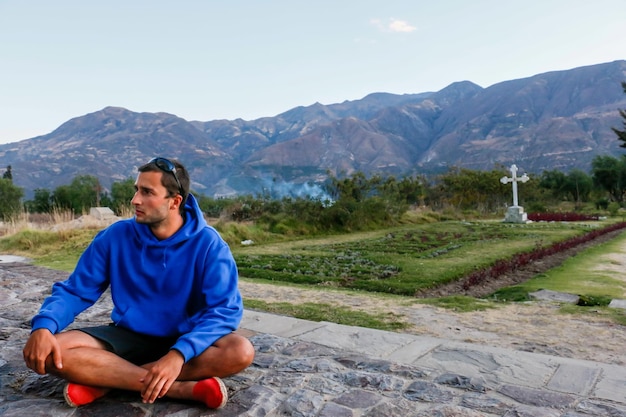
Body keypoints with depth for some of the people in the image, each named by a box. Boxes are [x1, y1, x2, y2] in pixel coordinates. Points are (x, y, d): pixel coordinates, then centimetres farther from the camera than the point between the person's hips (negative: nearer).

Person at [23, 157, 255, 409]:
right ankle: (184, 388, -27)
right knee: (47, 352, -23)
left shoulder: (208, 243, -16)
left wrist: (179, 353, -38)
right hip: (127, 337, 2)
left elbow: (226, 308, -23)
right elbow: (75, 290, -2)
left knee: (240, 351, -32)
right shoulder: (115, 236, -6)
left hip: (182, 341, -2)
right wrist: (43, 326, -24)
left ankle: (105, 379, -22)